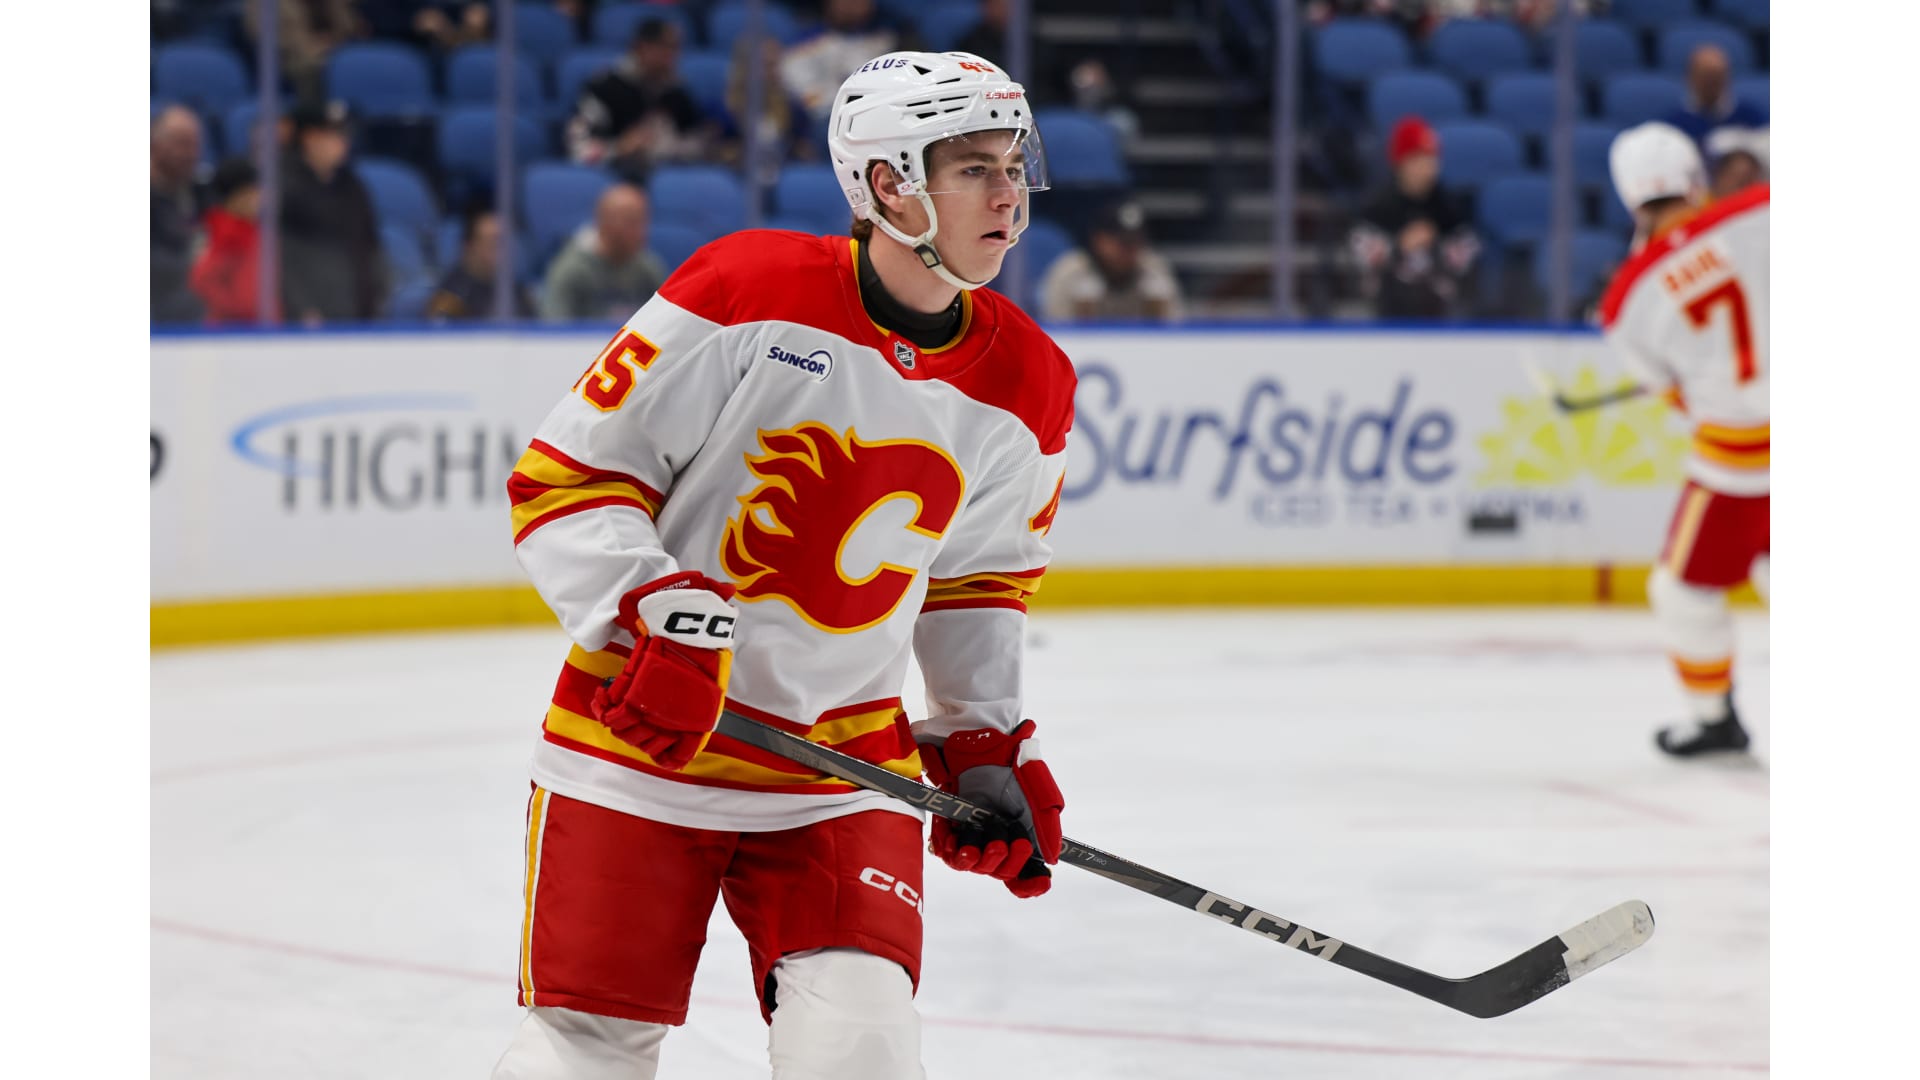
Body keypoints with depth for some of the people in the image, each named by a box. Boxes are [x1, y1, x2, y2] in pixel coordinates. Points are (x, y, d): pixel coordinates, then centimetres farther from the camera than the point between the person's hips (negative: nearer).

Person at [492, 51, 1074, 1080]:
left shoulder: (1024, 388, 0)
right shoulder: (742, 294, -16)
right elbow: (563, 478, -11)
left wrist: (986, 743, 6)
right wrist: (655, 617, -23)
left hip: (844, 767, 3)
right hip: (643, 738, -3)